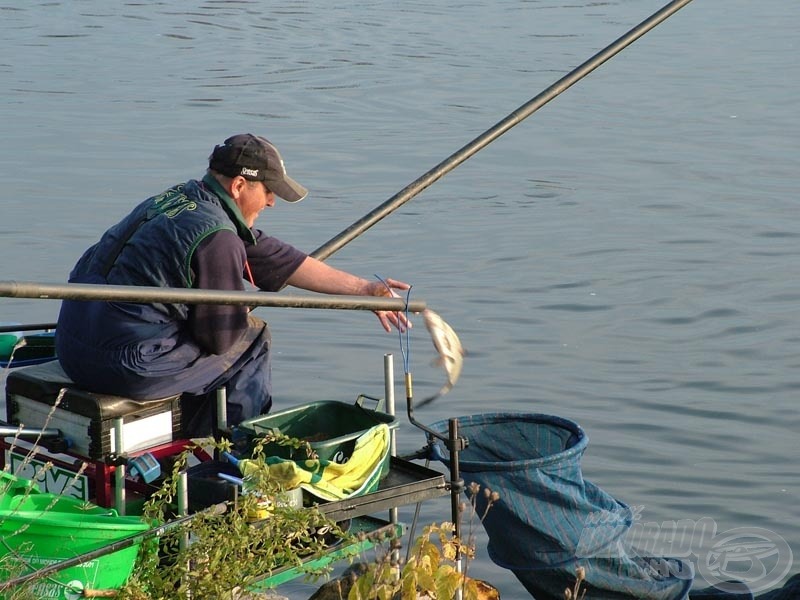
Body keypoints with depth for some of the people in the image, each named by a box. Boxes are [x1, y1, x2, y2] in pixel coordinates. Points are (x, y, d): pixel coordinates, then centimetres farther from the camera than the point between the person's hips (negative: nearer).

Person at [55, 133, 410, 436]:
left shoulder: (178, 199, 13)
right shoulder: (216, 237, -17)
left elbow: (280, 260, 17)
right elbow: (222, 336, -10)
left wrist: (364, 290, 19)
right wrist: (246, 319, 14)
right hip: (126, 366, -9)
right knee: (253, 340, 8)